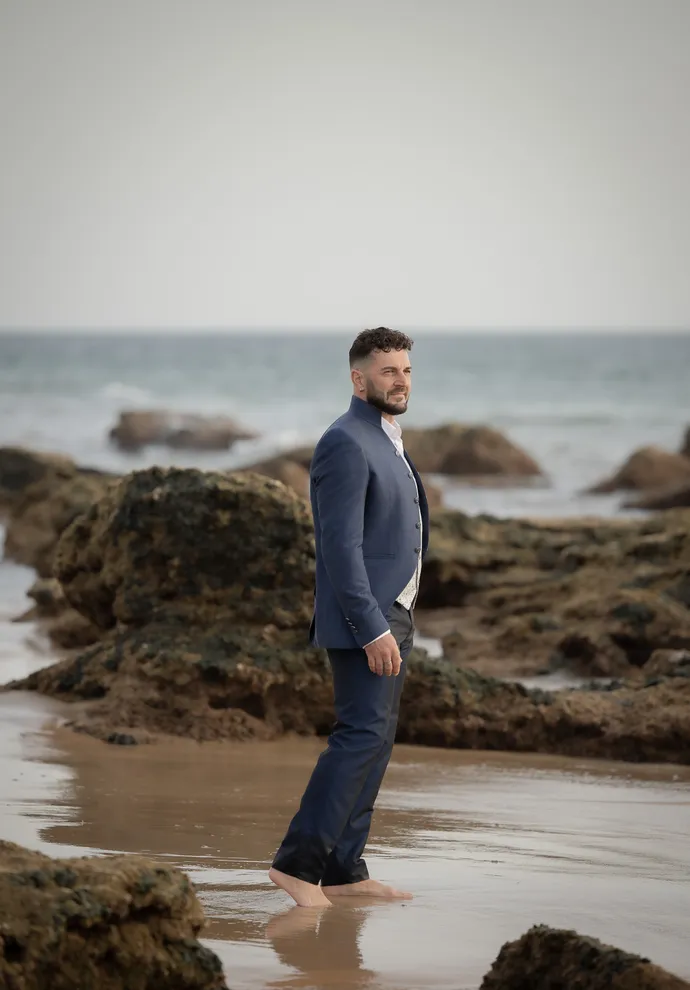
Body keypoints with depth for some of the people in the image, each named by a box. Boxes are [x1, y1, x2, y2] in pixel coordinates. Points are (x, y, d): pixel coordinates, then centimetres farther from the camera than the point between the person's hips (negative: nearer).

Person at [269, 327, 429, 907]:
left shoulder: (388, 441, 18)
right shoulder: (346, 444, -14)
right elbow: (341, 547, -20)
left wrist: (393, 623, 20)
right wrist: (374, 630, -23)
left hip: (390, 618, 10)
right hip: (364, 620, -10)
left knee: (373, 739, 8)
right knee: (364, 734, -15)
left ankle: (344, 869, 11)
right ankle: (298, 861, -14)